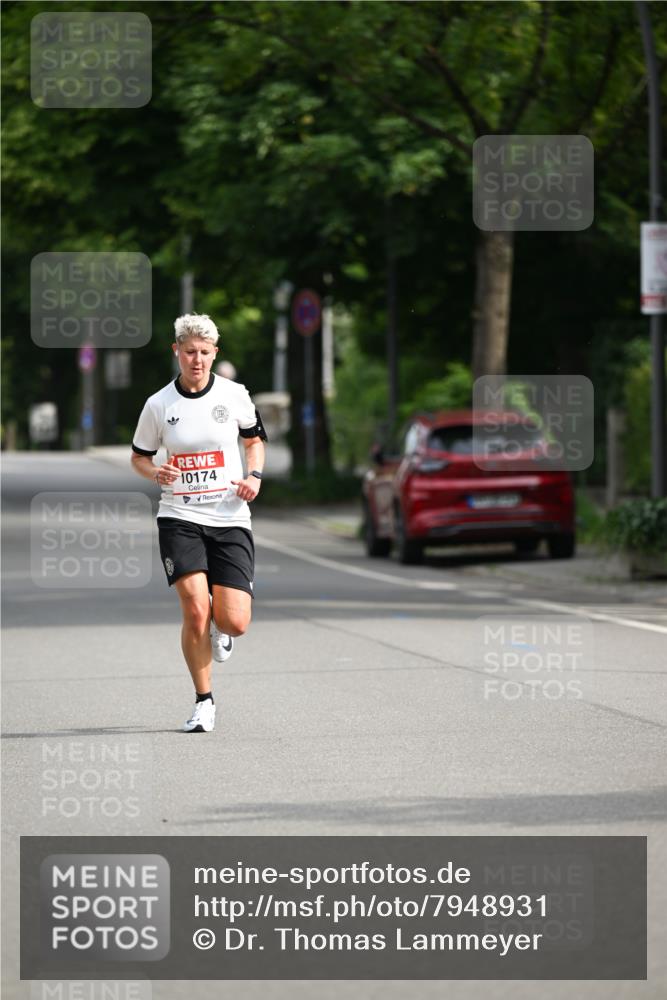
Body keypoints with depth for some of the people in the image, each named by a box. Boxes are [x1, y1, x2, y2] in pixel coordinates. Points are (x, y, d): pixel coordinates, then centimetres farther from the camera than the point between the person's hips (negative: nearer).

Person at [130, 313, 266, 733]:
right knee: (195, 608, -18)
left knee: (235, 622, -10)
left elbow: (254, 438, 18)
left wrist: (254, 476, 0)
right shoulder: (158, 405, 0)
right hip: (180, 518, -1)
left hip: (230, 520, 1)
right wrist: (155, 472, -9)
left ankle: (221, 632, 31)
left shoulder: (234, 395, 1)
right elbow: (139, 456, 13)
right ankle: (204, 702, -1)